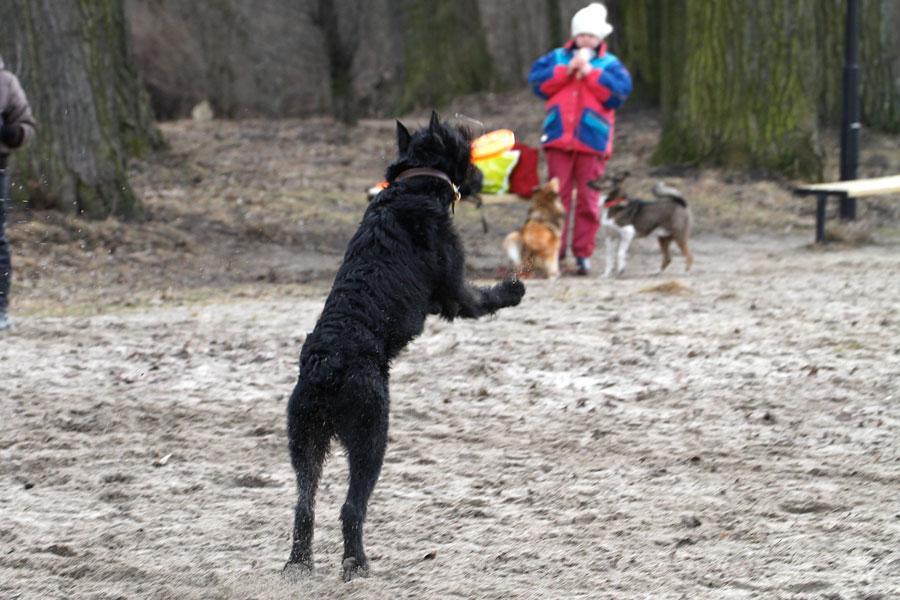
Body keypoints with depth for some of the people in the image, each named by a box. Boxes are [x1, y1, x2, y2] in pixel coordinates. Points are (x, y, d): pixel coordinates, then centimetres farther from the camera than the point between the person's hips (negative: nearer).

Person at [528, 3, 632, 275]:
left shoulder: (609, 64, 7)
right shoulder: (558, 58, 12)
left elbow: (619, 91, -9)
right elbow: (537, 81, 0)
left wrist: (590, 73, -10)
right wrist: (566, 70, -9)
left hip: (591, 142, -1)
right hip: (558, 140, 1)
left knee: (588, 199, -1)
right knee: (557, 197, -1)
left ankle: (583, 253, 4)